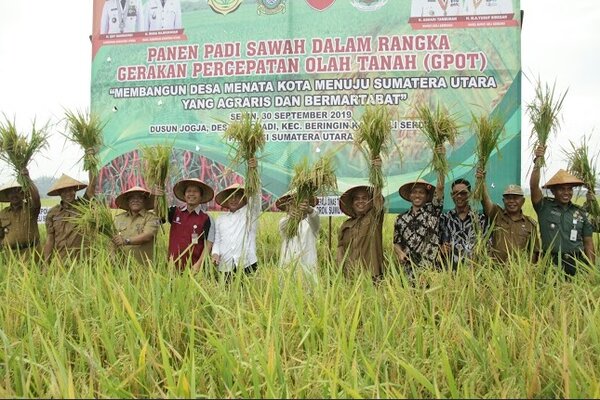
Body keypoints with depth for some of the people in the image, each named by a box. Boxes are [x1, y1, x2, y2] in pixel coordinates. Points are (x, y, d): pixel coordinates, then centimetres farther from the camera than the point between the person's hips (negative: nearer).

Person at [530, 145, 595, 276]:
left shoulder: (581, 213, 11)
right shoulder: (544, 206, 2)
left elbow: (588, 244, 12)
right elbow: (534, 186, -14)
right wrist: (538, 162, -24)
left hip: (577, 264, 3)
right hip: (551, 263, -3)